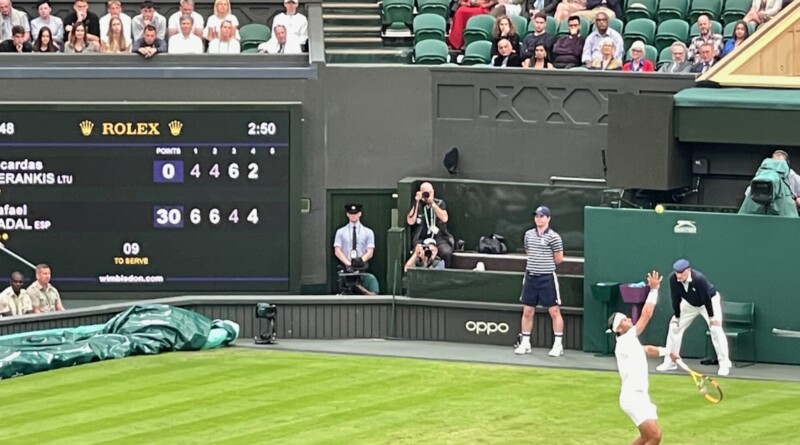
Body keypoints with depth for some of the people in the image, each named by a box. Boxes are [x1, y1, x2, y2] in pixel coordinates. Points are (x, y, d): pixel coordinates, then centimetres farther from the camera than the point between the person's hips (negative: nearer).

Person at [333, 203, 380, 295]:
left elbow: (370, 252, 3)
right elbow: (337, 251, 3)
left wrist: (361, 260, -17)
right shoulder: (341, 232, 11)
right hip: (346, 266, -1)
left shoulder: (368, 232, 11)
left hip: (362, 266, 1)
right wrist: (348, 263, -13)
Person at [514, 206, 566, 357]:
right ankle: (525, 343, 17)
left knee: (554, 311, -2)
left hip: (547, 278, -5)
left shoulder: (553, 237, -9)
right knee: (527, 312, 8)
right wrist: (535, 263, 12)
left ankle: (558, 345, 3)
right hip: (531, 276, 5)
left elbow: (559, 258, -4)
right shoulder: (528, 234, 8)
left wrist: (545, 264, 4)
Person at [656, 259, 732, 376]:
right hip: (689, 304, 5)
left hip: (711, 300, -5)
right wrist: (677, 317, -8)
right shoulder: (673, 279, -27)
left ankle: (724, 364, -14)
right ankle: (670, 361, 13)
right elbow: (676, 298, -15)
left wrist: (711, 317, -22)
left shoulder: (699, 278, -39)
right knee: (674, 326, 2)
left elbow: (706, 299, -29)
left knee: (716, 328, -19)